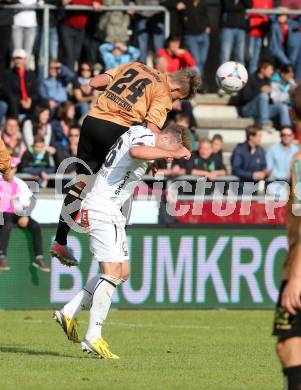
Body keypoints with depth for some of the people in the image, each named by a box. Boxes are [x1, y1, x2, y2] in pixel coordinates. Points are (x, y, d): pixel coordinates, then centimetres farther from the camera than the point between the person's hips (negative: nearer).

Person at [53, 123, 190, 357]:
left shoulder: (138, 134, 15)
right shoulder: (146, 137, -14)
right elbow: (136, 152, -39)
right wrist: (173, 153, -34)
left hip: (111, 212, 11)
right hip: (102, 210, -11)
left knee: (122, 273, 12)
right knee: (112, 273, -14)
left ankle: (69, 313, 15)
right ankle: (93, 338, -14)